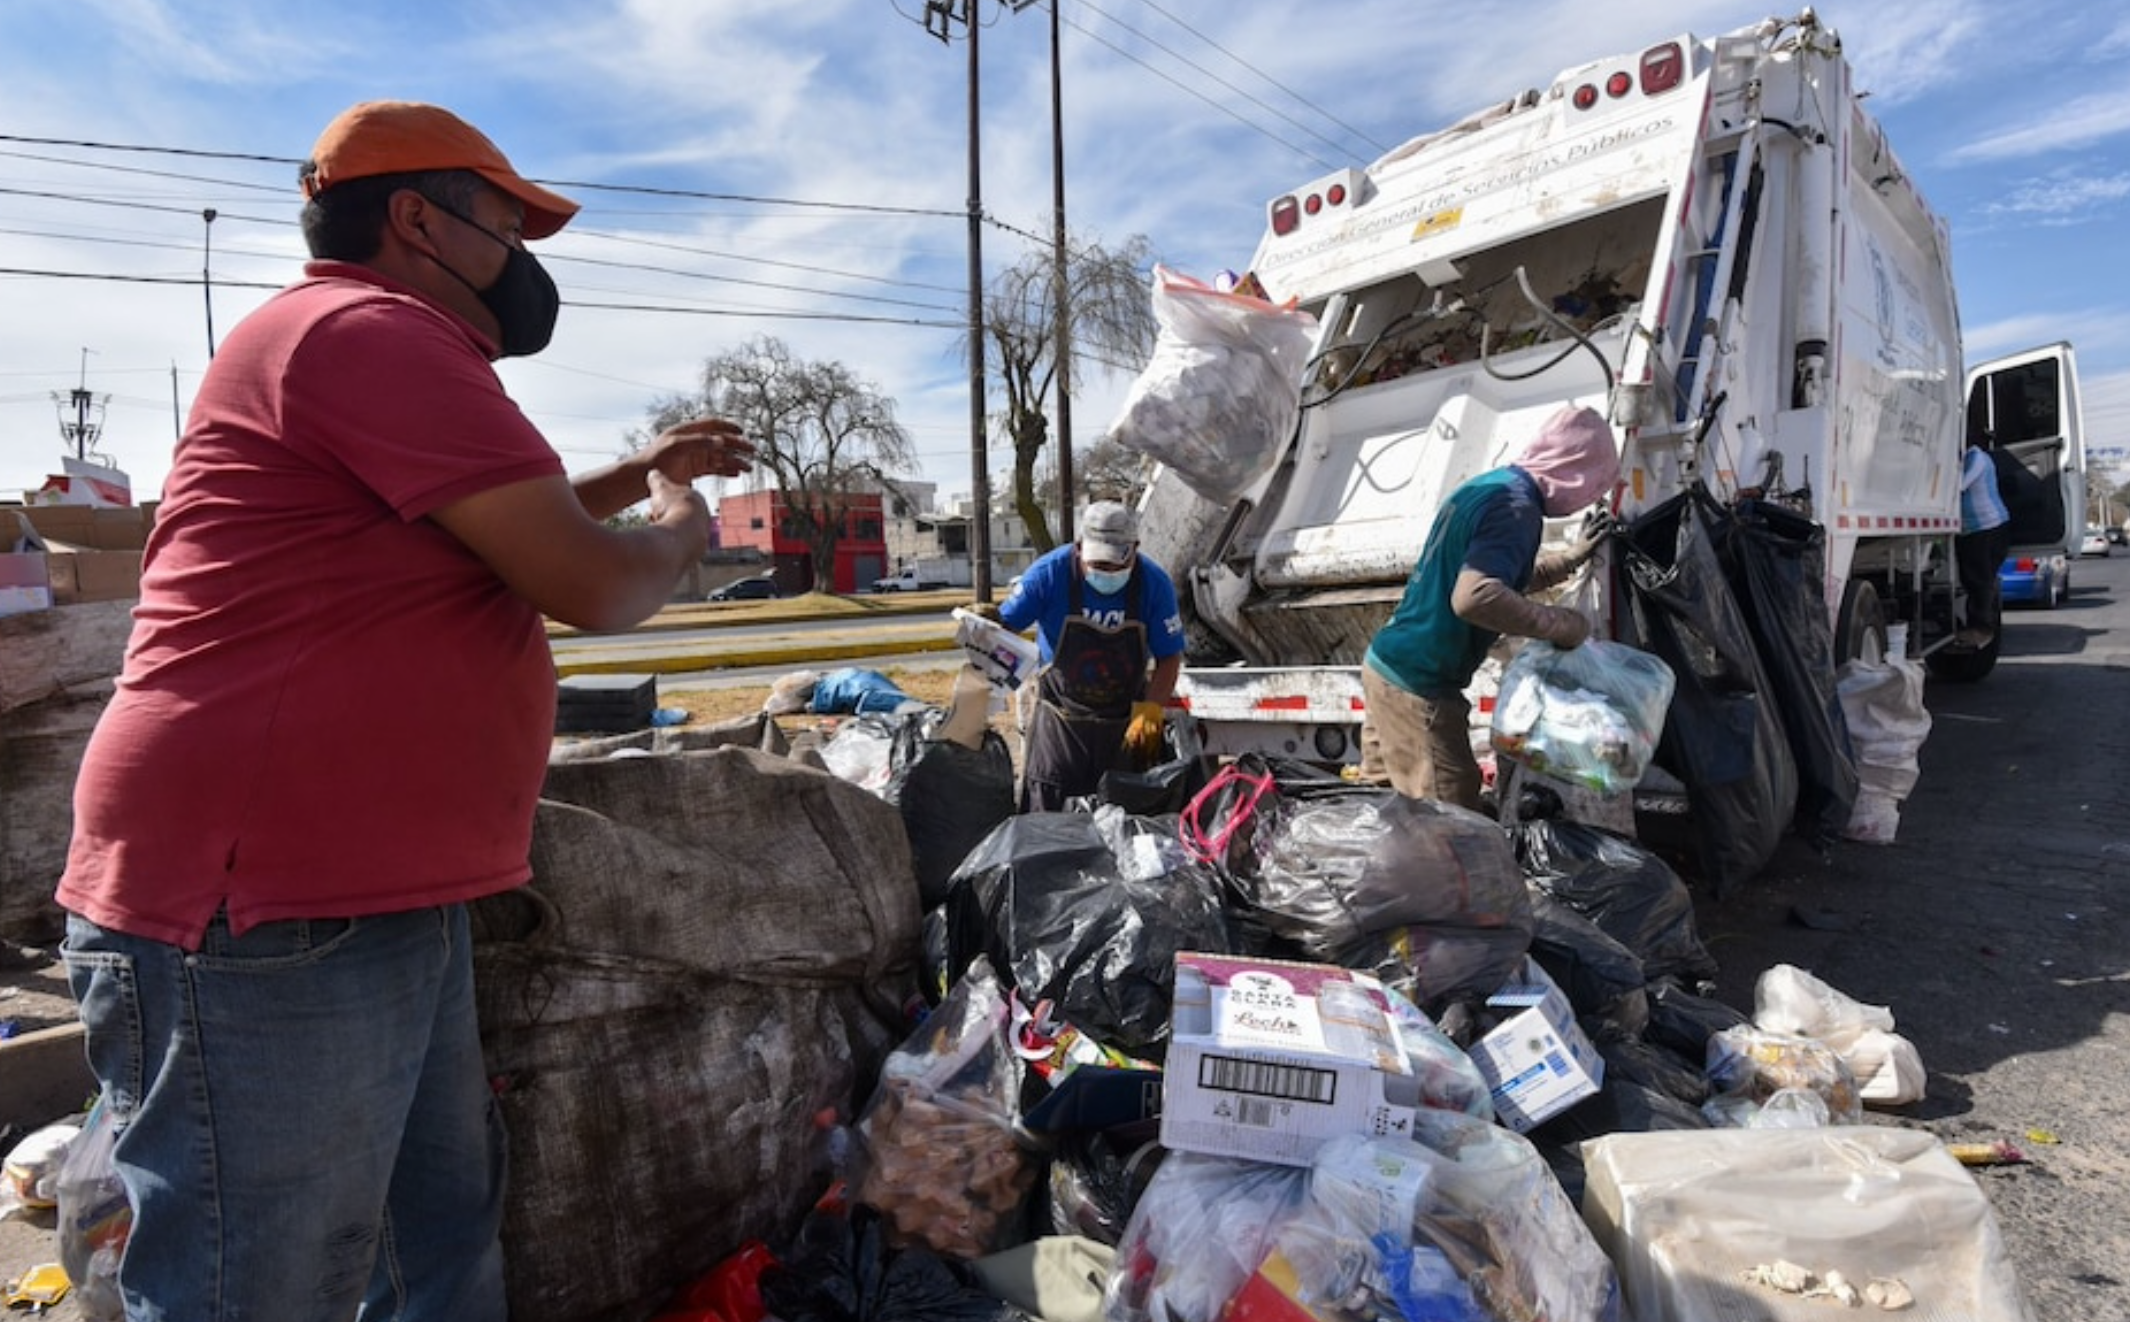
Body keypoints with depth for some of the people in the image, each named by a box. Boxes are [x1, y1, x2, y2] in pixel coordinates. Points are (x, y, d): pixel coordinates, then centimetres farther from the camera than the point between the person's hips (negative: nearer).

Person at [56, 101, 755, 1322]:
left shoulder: (370, 348, 21)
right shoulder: (371, 330, -14)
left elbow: (514, 526, 34)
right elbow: (590, 585, -19)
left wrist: (640, 472, 27)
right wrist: (677, 531, 2)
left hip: (378, 897, 11)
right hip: (266, 915, -11)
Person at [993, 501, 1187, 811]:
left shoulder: (1155, 583, -12)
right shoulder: (1050, 573, -15)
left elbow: (1169, 657, -7)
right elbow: (1005, 625, -7)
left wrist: (1151, 710, -21)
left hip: (1126, 721, 1)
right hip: (1060, 718, -1)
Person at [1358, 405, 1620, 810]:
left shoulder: (1487, 485, 13)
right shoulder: (1516, 507, -17)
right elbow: (1474, 597, -34)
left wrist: (1574, 557, 29)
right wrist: (1561, 624, -22)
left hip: (1388, 664, 10)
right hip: (1416, 686, -10)